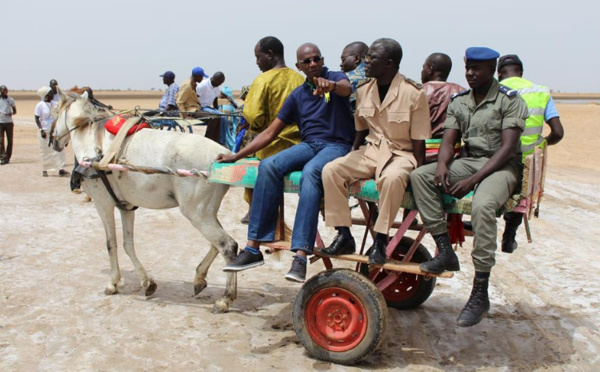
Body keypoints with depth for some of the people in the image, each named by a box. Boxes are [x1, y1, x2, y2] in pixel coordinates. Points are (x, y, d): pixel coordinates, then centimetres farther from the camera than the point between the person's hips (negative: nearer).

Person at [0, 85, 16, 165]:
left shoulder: (10, 100, 7)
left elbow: (15, 111, 12)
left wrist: (11, 113, -11)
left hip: (9, 122, 1)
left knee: (10, 141, 2)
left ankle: (7, 158, 10)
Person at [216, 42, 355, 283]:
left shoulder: (336, 78, 6)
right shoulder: (297, 96, 17)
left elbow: (346, 89, -21)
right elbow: (270, 133, 16)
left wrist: (331, 85, -47)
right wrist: (236, 156, 8)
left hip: (336, 145, -4)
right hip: (308, 145, 4)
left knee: (310, 171, -38)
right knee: (269, 166, -26)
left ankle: (300, 256, -46)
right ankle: (253, 247, -27)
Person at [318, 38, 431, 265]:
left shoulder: (413, 93, -11)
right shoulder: (364, 91, 5)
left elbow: (419, 142, -9)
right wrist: (351, 163, 6)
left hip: (401, 153, -5)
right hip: (370, 150, 5)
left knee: (392, 178, -39)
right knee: (331, 170, -19)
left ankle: (380, 241, -25)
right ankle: (344, 237, -14)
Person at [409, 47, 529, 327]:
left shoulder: (510, 100, -5)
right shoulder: (458, 101, 13)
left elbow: (507, 148, -13)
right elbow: (448, 140, 7)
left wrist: (473, 180, -23)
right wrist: (442, 165, -17)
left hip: (501, 166, -6)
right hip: (468, 161, 6)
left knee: (482, 205, -37)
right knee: (419, 176, -19)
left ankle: (480, 294, -30)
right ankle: (445, 252, -20)